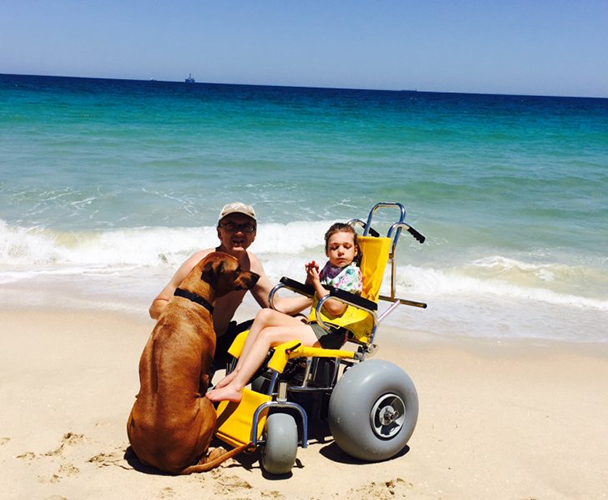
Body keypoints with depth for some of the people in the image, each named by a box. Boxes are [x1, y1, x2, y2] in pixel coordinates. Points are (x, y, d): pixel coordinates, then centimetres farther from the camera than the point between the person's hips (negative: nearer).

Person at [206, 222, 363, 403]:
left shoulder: (352, 273, -6)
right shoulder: (330, 267, 18)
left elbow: (335, 308, -18)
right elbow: (310, 297, 27)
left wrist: (316, 283, -7)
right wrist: (311, 276, 8)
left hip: (329, 334, -9)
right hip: (314, 325, 9)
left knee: (267, 334, -19)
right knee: (265, 315, -6)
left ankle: (236, 387, -22)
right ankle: (238, 370, -10)